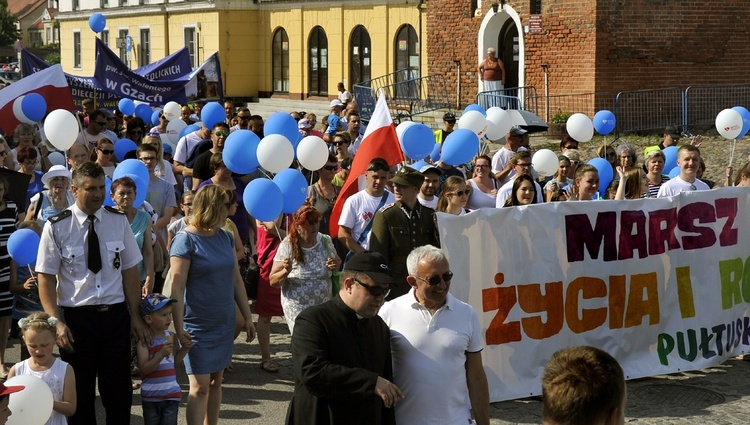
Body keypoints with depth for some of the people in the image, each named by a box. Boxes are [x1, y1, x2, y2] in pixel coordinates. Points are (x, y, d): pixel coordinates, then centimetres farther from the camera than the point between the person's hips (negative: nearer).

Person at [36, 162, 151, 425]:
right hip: (76, 318, -2)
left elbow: (130, 270, 6)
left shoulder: (119, 221, 3)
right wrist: (56, 322, -15)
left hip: (115, 316, 2)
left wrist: (135, 316, 1)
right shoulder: (56, 227, -5)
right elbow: (45, 277, -5)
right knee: (80, 394, 7)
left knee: (119, 392, 6)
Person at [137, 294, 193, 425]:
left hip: (172, 394, 3)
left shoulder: (171, 336, 2)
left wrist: (185, 348, -3)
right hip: (150, 396, -3)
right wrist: (161, 354, -31)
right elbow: (144, 368, -20)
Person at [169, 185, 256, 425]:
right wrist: (179, 328, -20)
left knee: (216, 382, 12)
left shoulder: (225, 237, 8)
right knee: (200, 386, -8)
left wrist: (247, 317, 14)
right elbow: (176, 287, -16)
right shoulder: (185, 240, -12)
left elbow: (236, 280, 14)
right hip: (197, 325, -6)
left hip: (224, 322, 7)